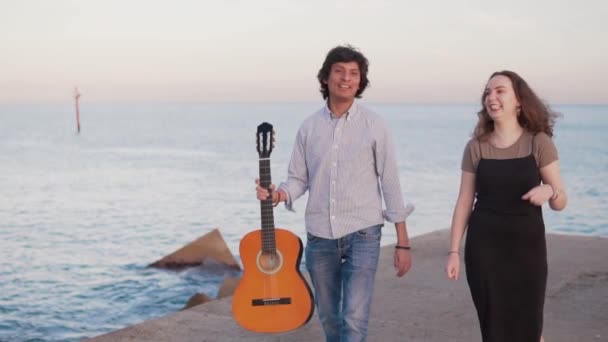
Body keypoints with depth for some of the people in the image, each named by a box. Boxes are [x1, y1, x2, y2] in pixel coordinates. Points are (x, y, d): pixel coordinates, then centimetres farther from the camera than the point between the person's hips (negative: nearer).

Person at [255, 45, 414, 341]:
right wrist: (279, 194, -15)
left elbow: (390, 183, -2)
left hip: (362, 233, -3)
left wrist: (402, 243, -3)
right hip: (320, 235, 3)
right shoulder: (309, 126, 4)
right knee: (328, 316, 15)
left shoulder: (373, 125, -3)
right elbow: (299, 178, 9)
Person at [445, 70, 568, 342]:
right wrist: (454, 251, 0)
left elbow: (560, 203, -2)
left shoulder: (539, 143, -5)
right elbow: (464, 202, 4)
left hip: (527, 246, -1)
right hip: (484, 247, 1)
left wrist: (549, 191, -24)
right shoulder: (475, 147, -1)